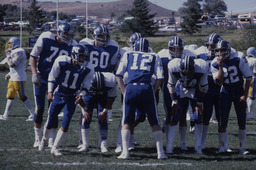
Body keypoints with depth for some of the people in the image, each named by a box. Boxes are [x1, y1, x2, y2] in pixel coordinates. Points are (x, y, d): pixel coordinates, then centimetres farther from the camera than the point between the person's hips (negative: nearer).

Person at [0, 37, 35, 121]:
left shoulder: (19, 52, -16)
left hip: (19, 78, -10)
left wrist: (8, 54, -12)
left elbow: (12, 64, -22)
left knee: (22, 97, -8)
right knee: (10, 96, 13)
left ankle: (32, 114, -3)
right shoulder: (14, 52, 15)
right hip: (13, 78, 10)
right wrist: (9, 74, 17)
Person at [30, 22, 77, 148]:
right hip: (41, 77, -2)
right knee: (39, 108, -2)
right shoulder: (46, 39, -12)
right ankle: (37, 139, 9)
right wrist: (34, 74, -13)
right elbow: (33, 56, -4)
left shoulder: (72, 46, -5)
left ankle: (52, 139, 7)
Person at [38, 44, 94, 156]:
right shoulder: (62, 61, -20)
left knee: (65, 124, -9)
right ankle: (44, 139, 39)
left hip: (72, 98, 1)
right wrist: (50, 91, -14)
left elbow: (85, 86, -3)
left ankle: (54, 148, 4)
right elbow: (52, 76, -7)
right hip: (59, 95, 0)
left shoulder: (88, 69, -16)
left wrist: (81, 95, -21)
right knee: (51, 121, 8)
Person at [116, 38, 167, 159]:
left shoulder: (128, 55, 20)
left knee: (126, 122, 10)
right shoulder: (154, 57, 19)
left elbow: (118, 75, 14)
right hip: (146, 89, 0)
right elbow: (159, 78, 10)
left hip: (131, 88, 0)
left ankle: (125, 152, 1)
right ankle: (160, 152, 9)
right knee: (154, 122, 11)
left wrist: (124, 92, 14)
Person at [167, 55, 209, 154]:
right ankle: (182, 143, 11)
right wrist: (174, 101, -10)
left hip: (196, 90, -1)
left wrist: (199, 103, -12)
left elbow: (203, 88, -16)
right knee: (181, 117, -4)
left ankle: (197, 146, -8)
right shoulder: (174, 67, -32)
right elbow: (171, 85, -12)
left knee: (197, 118, -11)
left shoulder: (201, 68, -35)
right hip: (182, 89, 1)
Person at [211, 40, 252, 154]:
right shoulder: (215, 64, -11)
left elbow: (248, 77, -9)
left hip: (239, 92, -1)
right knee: (223, 122, -6)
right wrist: (221, 67, -26)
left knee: (242, 123, 1)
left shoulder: (239, 58, -18)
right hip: (226, 93, 1)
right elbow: (219, 82, -17)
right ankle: (221, 148, 1)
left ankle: (242, 147, 13)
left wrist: (245, 95, -11)